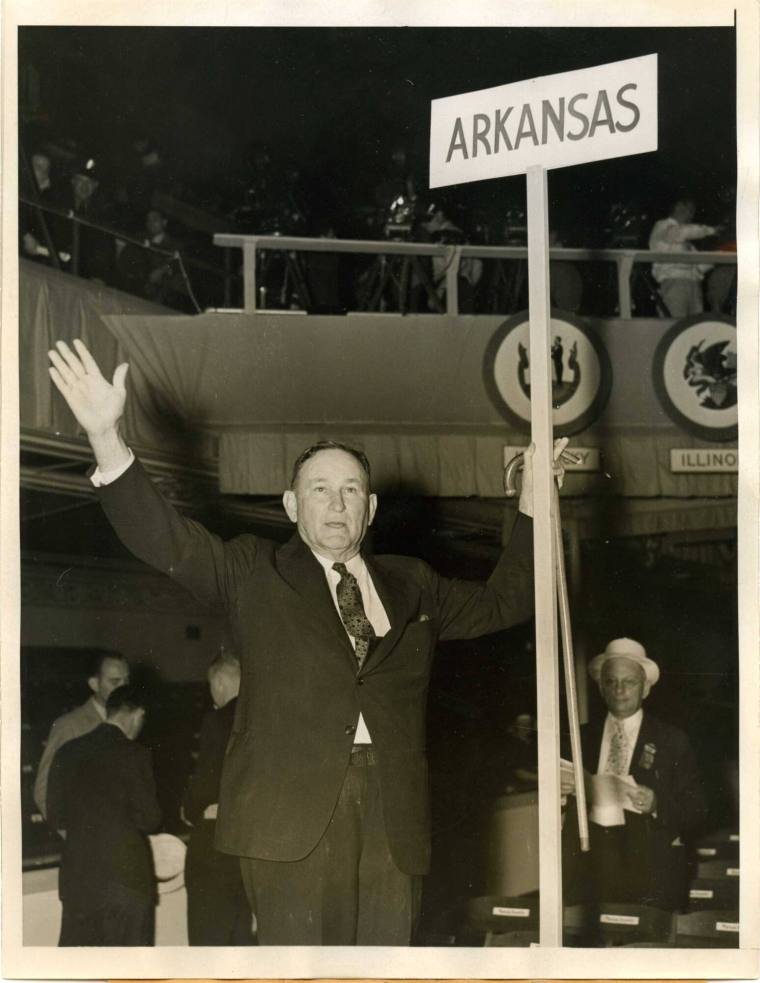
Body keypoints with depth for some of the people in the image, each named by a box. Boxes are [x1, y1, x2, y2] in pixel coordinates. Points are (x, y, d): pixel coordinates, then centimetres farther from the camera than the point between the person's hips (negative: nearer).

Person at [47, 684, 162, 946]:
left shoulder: (68, 752, 4)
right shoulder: (134, 754, -10)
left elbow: (56, 815, 8)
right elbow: (148, 819, -11)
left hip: (78, 873, 5)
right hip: (126, 875, -5)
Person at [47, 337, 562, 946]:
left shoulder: (412, 586, 20)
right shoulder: (256, 574, 10)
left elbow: (504, 602, 30)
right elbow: (164, 539, -2)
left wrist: (531, 501, 22)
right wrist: (107, 437, -15)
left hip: (392, 810, 3)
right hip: (295, 805, -3)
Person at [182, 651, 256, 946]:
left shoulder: (219, 721, -12)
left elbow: (206, 782, -16)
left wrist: (191, 810, 4)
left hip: (217, 846, -6)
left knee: (208, 942, 0)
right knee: (241, 940, 14)